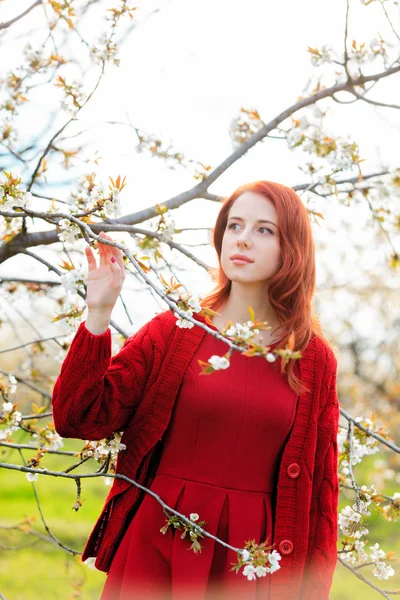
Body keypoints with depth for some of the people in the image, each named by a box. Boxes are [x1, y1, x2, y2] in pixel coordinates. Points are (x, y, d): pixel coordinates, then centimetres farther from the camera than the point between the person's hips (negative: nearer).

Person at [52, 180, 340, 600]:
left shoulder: (315, 360, 2)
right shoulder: (172, 331, 0)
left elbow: (320, 487, 4)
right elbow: (79, 419, -6)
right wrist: (98, 314, -14)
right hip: (156, 549, 0)